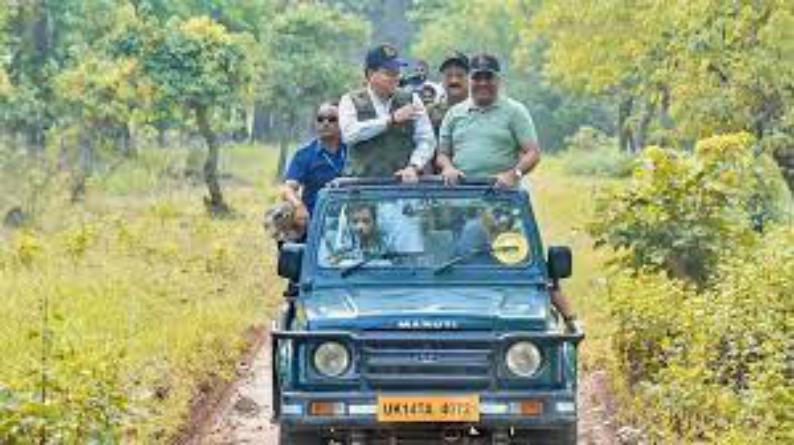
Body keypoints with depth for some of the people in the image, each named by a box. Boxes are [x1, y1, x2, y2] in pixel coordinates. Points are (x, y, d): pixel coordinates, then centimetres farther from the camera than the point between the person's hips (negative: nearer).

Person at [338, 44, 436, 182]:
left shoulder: (411, 100, 12)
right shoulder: (351, 101, 7)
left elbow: (426, 140, 6)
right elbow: (349, 134, -10)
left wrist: (413, 167, -12)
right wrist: (391, 118, -11)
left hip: (403, 181, 1)